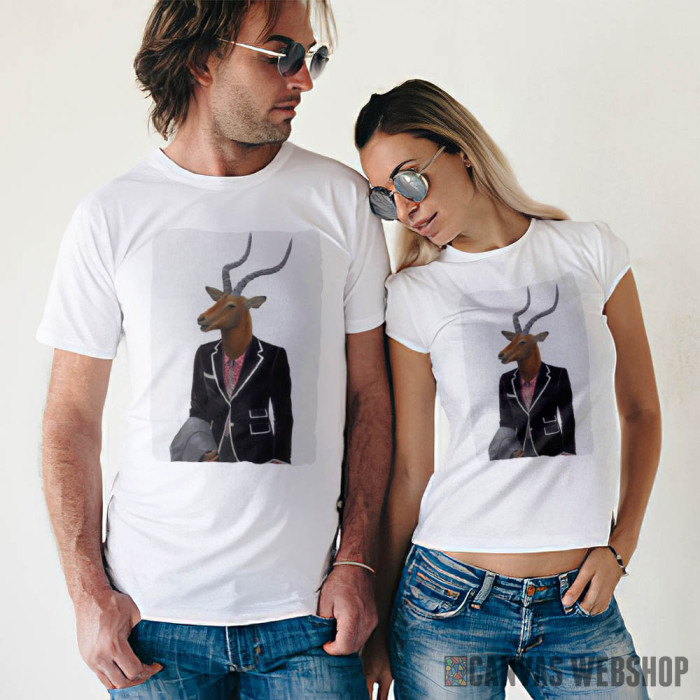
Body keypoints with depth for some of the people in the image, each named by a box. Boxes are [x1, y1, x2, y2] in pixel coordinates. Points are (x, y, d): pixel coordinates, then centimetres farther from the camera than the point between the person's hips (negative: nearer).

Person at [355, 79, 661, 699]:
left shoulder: (592, 251, 1)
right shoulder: (413, 295, -3)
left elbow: (640, 413, 9)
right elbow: (410, 468, 0)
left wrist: (619, 545, -1)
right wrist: (379, 628, 3)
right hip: (449, 599, -1)